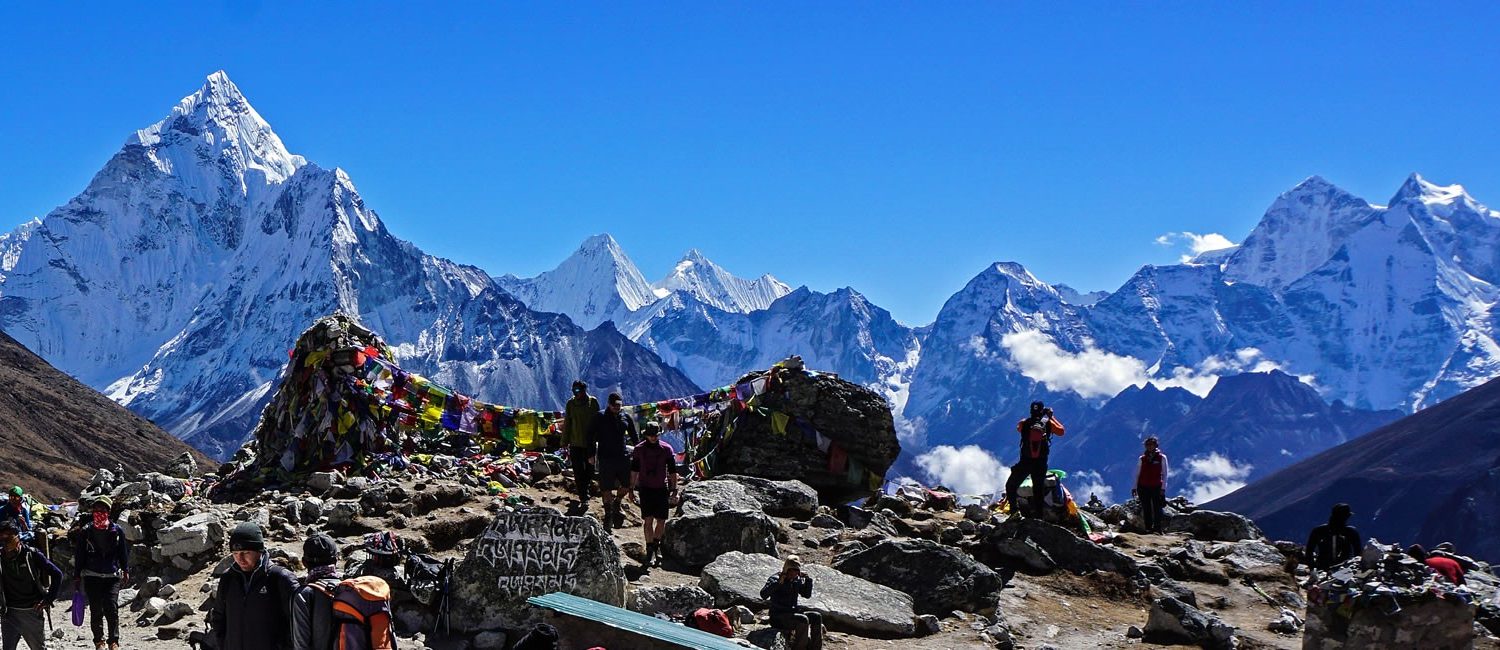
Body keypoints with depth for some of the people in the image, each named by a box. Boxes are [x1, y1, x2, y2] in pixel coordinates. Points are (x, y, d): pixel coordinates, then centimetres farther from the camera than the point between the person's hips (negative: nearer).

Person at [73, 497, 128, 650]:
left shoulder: (117, 530, 5)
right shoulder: (85, 531, 3)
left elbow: (123, 551, 13)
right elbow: (79, 555, 7)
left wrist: (125, 570, 11)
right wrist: (77, 576, 6)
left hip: (112, 576, 0)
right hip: (92, 576, 0)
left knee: (112, 608, -11)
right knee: (96, 610, 1)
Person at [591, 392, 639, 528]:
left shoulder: (626, 418, 10)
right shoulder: (600, 418, 0)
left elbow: (634, 437, 19)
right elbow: (591, 437, 1)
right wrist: (591, 455, -4)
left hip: (623, 456, 3)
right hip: (606, 457, -3)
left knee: (628, 484, -4)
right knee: (606, 488, 2)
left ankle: (616, 504, 24)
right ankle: (608, 513, 20)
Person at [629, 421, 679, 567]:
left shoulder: (666, 449, -1)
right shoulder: (639, 450, 1)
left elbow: (672, 471, 4)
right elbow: (634, 470, 8)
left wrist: (674, 490, 2)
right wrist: (631, 489, 8)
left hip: (662, 488, 0)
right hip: (645, 488, 0)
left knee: (661, 521, 1)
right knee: (648, 520, -5)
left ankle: (656, 544, 26)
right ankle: (650, 550, 2)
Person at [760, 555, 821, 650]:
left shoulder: (797, 580, 10)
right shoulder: (776, 579, -11)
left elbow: (807, 595, 22)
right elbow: (763, 594, -26)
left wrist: (808, 580, 6)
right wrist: (778, 582, -34)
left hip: (792, 613, 8)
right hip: (778, 616, -8)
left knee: (817, 617, -7)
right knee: (803, 620, -30)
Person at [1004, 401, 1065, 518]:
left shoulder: (1024, 423, -3)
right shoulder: (1048, 423, -3)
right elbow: (1061, 431, 14)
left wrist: (1033, 417, 26)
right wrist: (1052, 417, 21)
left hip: (1025, 462, -1)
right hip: (1041, 463, 1)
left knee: (1011, 486, 11)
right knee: (1038, 490, 10)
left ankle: (1014, 509, -2)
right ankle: (1038, 514, 9)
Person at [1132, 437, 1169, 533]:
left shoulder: (1162, 458, 4)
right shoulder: (1142, 458, 10)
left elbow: (1164, 474, 3)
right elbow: (1137, 474, 13)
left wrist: (1163, 488, -4)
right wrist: (1134, 487, 7)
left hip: (1156, 487, -2)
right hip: (1143, 487, 2)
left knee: (1157, 510, -5)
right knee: (1146, 510, 3)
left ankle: (1157, 529, -3)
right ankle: (1148, 529, 6)